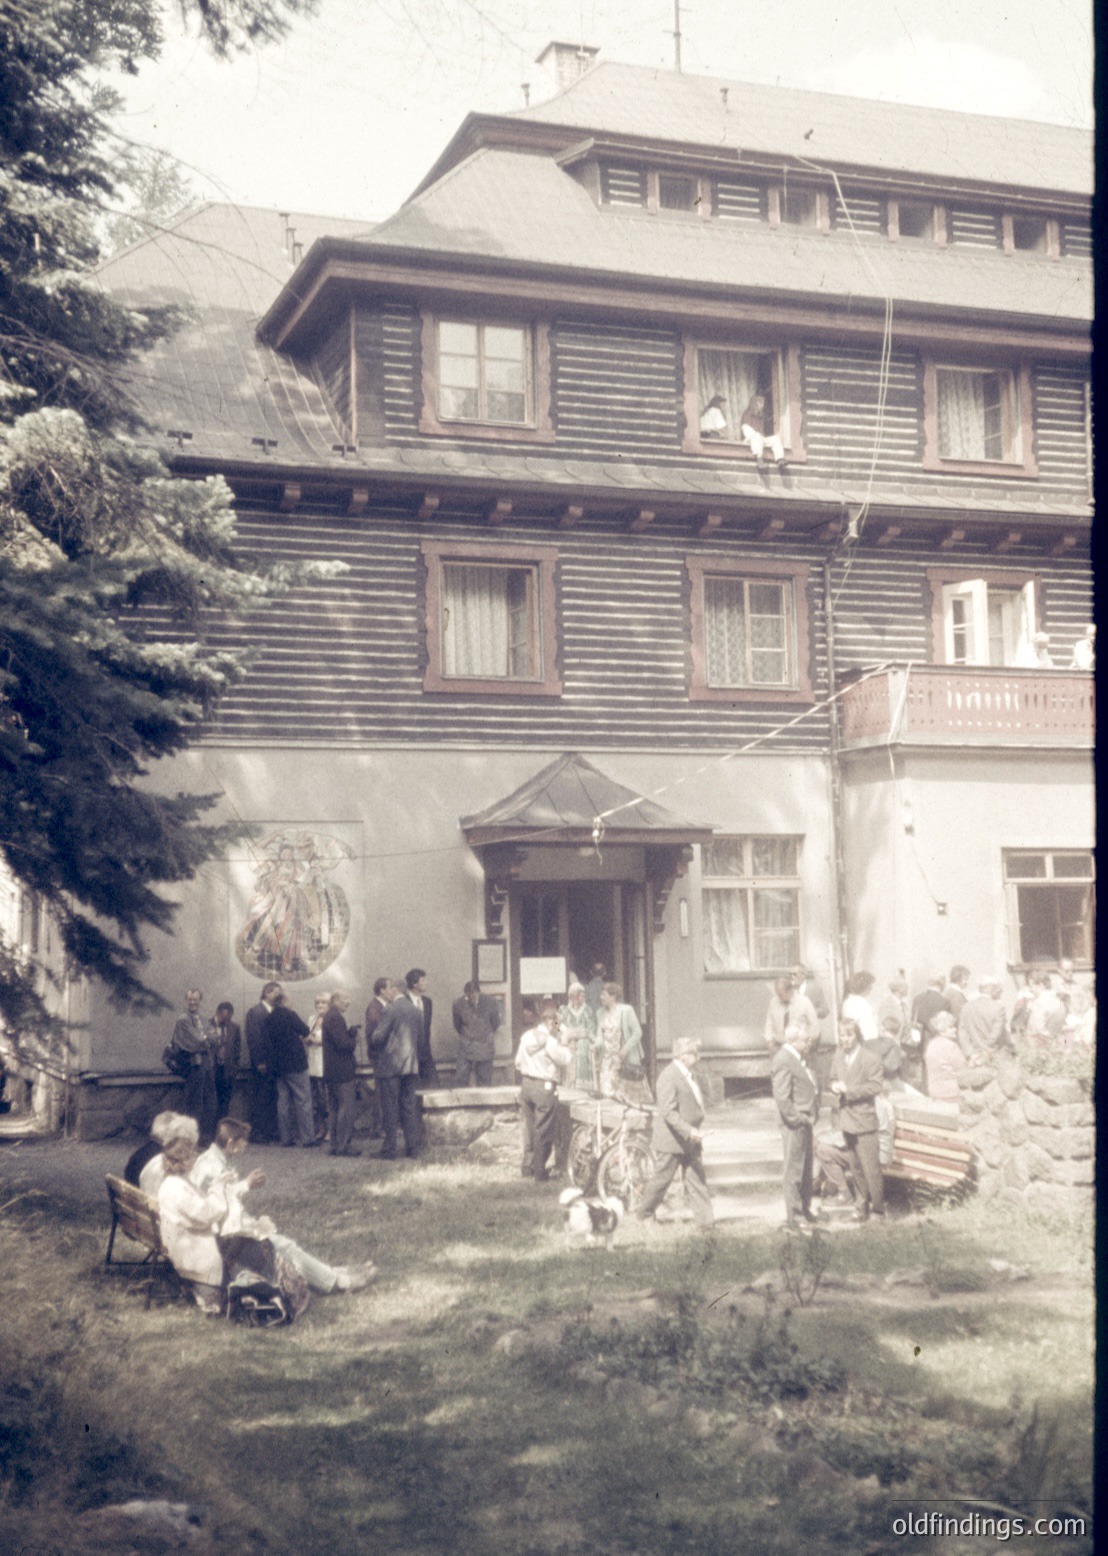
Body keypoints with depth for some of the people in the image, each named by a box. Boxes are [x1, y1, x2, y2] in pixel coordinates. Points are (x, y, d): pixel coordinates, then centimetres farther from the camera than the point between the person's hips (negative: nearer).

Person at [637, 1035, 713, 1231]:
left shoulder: (688, 1075, 11)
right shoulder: (669, 1077, -19)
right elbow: (668, 1112, -25)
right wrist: (689, 1131, -29)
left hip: (691, 1139, 8)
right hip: (672, 1139, -8)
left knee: (698, 1180, 3)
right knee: (662, 1179, 6)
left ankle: (705, 1221, 1)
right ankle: (645, 1214, 24)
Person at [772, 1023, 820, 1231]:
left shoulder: (799, 1058, 11)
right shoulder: (783, 1061, -20)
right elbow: (782, 1098, -24)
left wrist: (810, 1117, 12)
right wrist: (799, 1119, -19)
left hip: (805, 1122, 10)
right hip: (794, 1124, -10)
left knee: (806, 1169, 19)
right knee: (793, 1171, 0)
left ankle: (805, 1208, 32)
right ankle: (794, 1216, 8)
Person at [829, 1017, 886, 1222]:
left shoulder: (870, 1059, -11)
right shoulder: (838, 1058, 8)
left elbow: (876, 1087, -16)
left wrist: (848, 1089, -20)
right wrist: (835, 1087, -4)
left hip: (864, 1120, -6)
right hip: (846, 1119, 6)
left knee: (870, 1167, -4)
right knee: (855, 1167, 13)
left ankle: (877, 1207, 6)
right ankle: (861, 1203, 24)